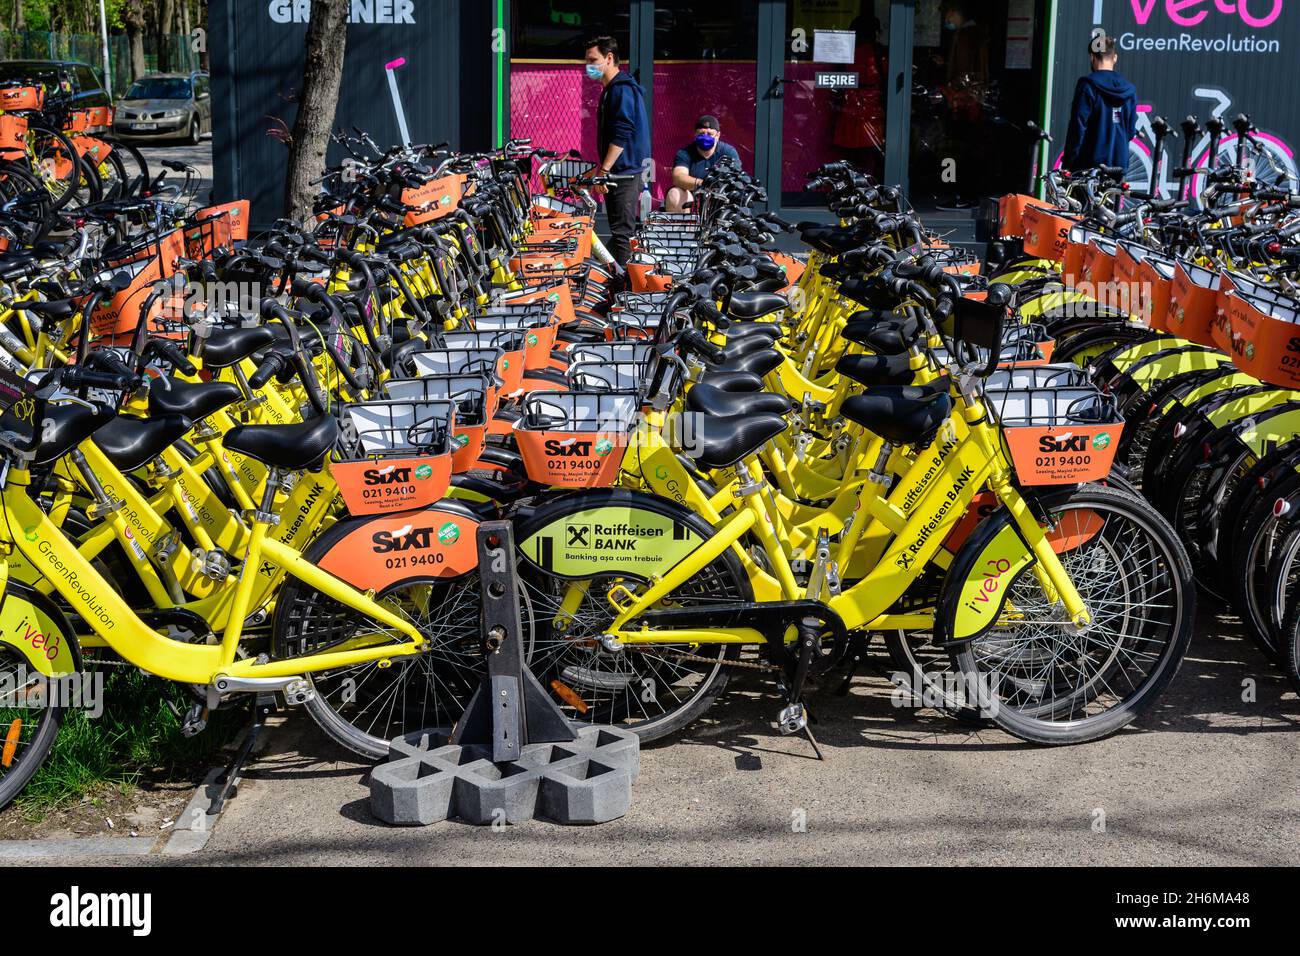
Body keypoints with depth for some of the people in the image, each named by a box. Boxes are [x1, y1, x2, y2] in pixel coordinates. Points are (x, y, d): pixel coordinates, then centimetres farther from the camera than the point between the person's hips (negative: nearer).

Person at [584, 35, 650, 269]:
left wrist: (603, 171, -23)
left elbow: (621, 136, -22)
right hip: (618, 173, 11)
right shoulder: (611, 89, 19)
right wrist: (602, 171, 25)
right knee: (620, 232, 13)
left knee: (621, 232, -10)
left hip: (623, 174, -11)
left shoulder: (622, 89, -14)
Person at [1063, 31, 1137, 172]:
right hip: (1119, 163, 5)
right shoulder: (1129, 89, 8)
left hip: (1091, 162, -5)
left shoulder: (1087, 85, -8)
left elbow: (1078, 126, -11)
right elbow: (1131, 131, 11)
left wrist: (1068, 162, -7)